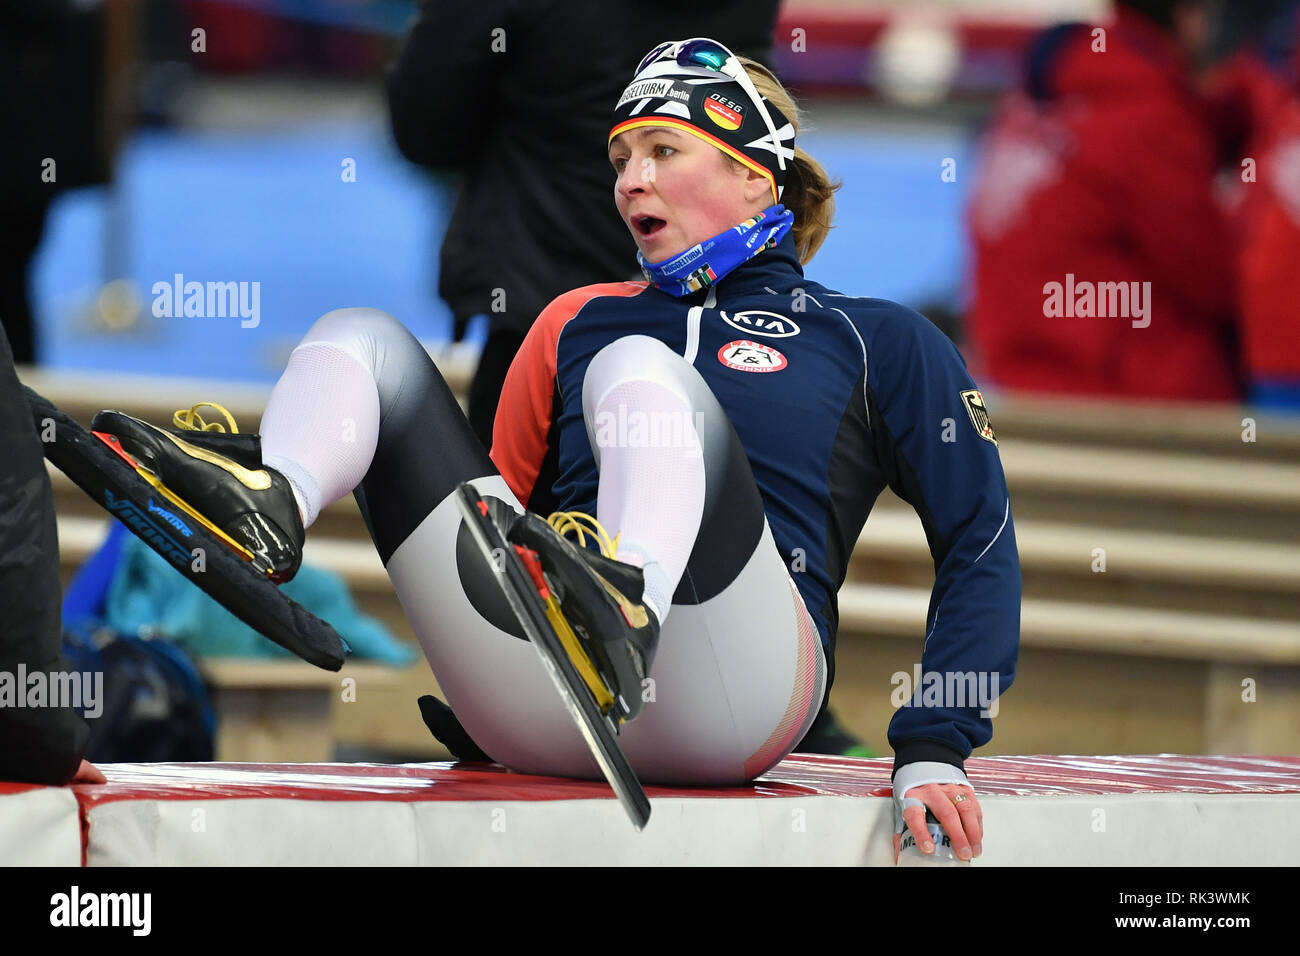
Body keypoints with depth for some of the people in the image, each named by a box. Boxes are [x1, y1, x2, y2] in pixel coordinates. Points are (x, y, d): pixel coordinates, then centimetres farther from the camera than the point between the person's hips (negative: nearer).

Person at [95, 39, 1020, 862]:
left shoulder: (875, 342, 19)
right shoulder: (579, 323, 31)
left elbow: (981, 542, 12)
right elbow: (505, 503, 33)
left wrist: (932, 751, 0)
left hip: (727, 702, -4)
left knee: (639, 369, -25)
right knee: (361, 341, 0)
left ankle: (627, 599, -56)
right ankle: (271, 508, -34)